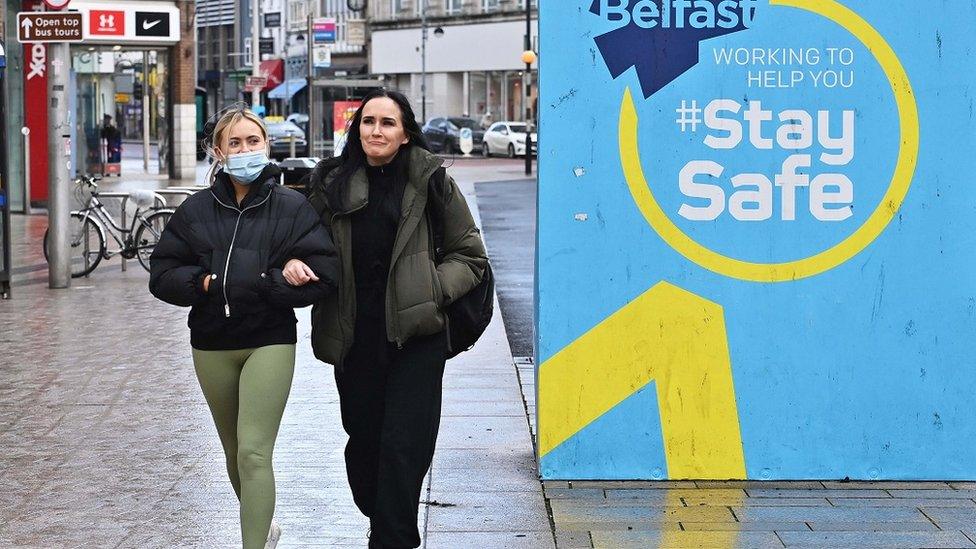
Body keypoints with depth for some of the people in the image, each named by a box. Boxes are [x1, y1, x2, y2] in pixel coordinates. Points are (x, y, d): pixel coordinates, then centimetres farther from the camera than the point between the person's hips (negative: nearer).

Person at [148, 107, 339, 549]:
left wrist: (258, 284, -18)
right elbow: (162, 275, 2)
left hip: (270, 343, -4)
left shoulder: (292, 206, -5)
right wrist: (204, 282, -16)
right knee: (234, 452, 19)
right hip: (212, 346, 4)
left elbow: (323, 276, -11)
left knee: (254, 452, -14)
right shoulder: (197, 210, 2)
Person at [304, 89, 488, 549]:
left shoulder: (431, 183, 0)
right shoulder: (332, 183, 7)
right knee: (363, 440, 11)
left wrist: (432, 291, -8)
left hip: (416, 337, -3)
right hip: (355, 338, 3)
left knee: (403, 447, -8)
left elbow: (470, 255, 7)